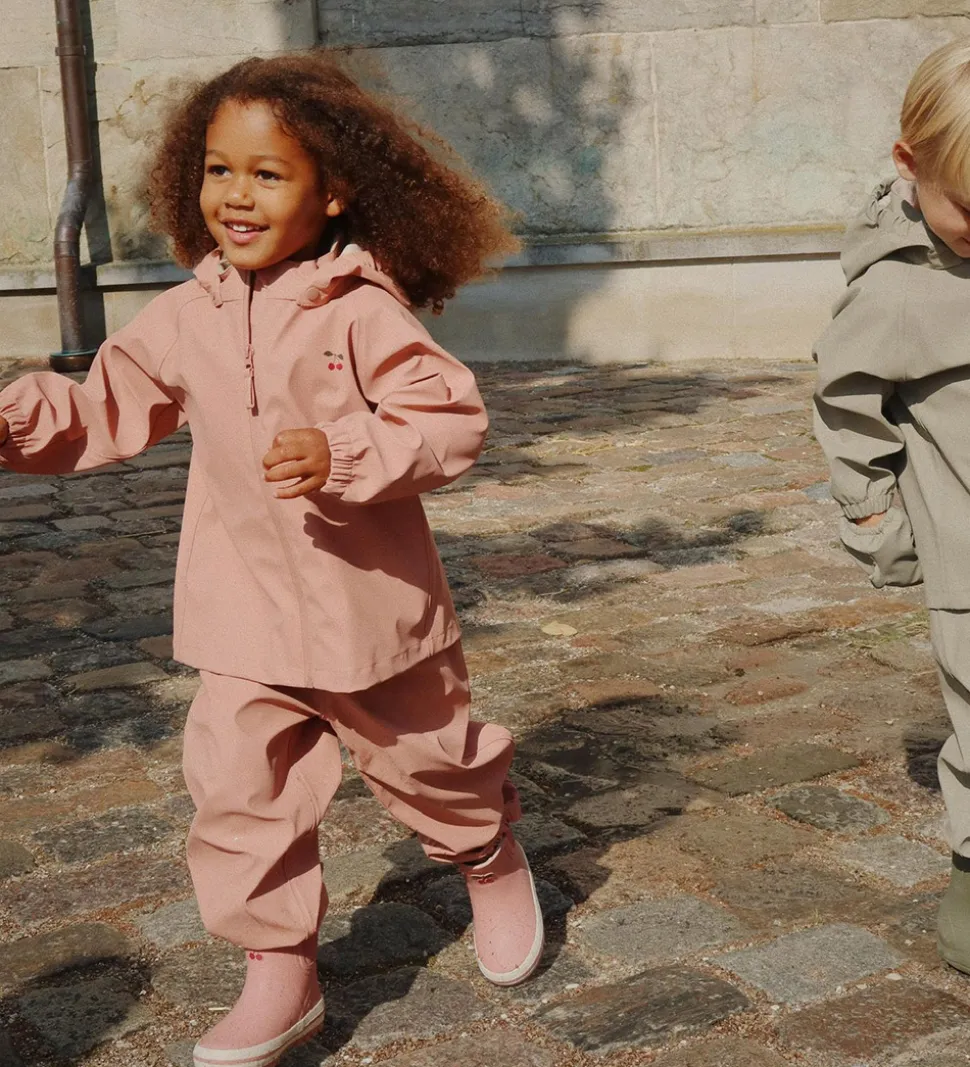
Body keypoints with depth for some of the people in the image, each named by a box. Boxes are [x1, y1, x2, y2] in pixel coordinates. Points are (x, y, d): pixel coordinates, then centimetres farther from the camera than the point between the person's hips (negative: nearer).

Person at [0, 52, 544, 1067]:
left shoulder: (364, 311, -16)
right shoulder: (186, 318, 0)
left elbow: (451, 420, -20)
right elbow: (108, 406, 9)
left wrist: (343, 454, -33)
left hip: (371, 606, -4)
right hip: (245, 613, 4)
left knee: (424, 759, 16)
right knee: (237, 789, 1)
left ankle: (495, 865, 48)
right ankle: (279, 971, 18)